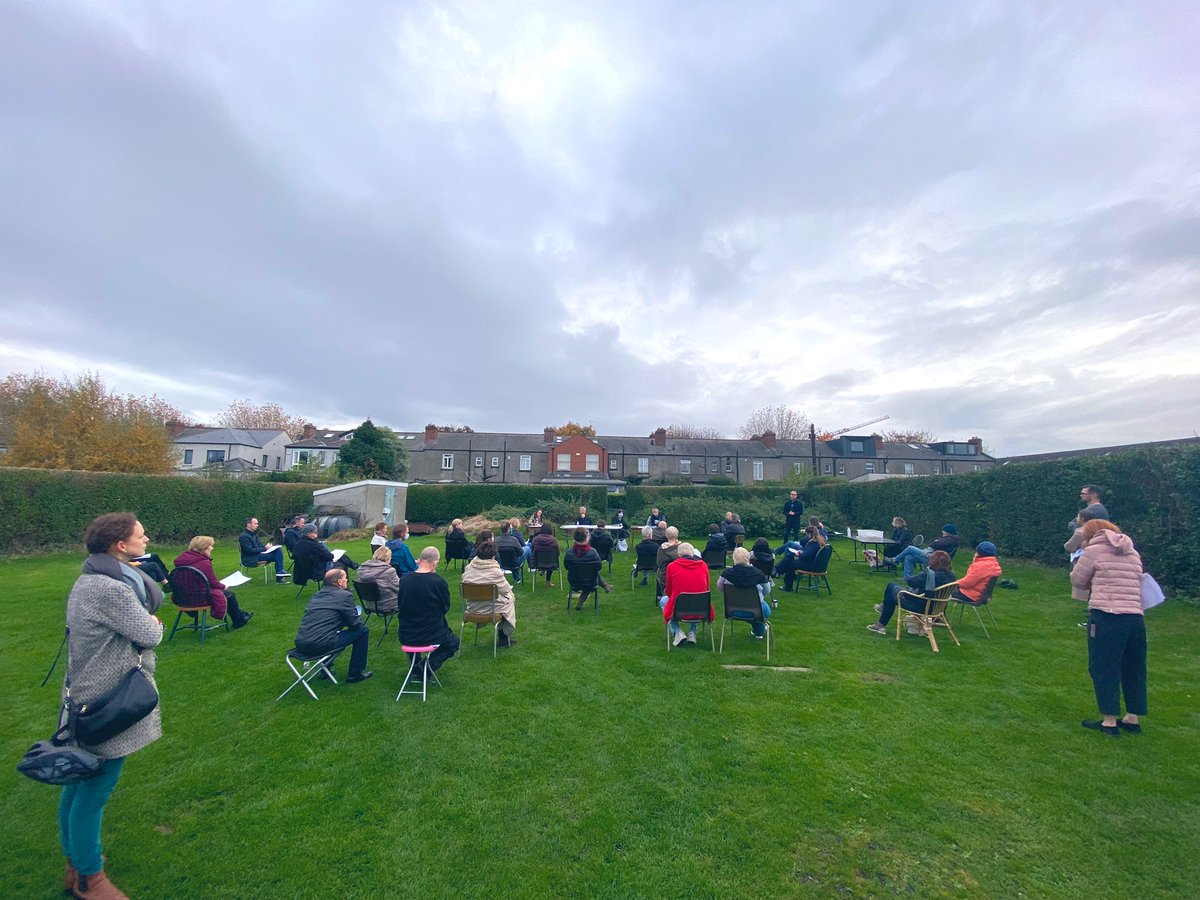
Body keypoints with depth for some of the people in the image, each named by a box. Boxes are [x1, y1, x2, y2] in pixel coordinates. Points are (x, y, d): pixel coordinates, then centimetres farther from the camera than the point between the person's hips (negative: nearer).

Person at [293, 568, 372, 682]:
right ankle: (356, 674, 13)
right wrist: (358, 616, 22)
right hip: (320, 645, -8)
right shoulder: (345, 595, -4)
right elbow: (356, 624, -2)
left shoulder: (317, 594, 16)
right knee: (363, 630, 7)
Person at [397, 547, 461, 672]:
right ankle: (430, 664, 0)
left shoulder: (404, 580, -7)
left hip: (405, 636, 5)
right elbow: (445, 608, -5)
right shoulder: (439, 582, -21)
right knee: (454, 642, 26)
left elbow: (401, 606, 8)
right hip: (431, 636, -5)